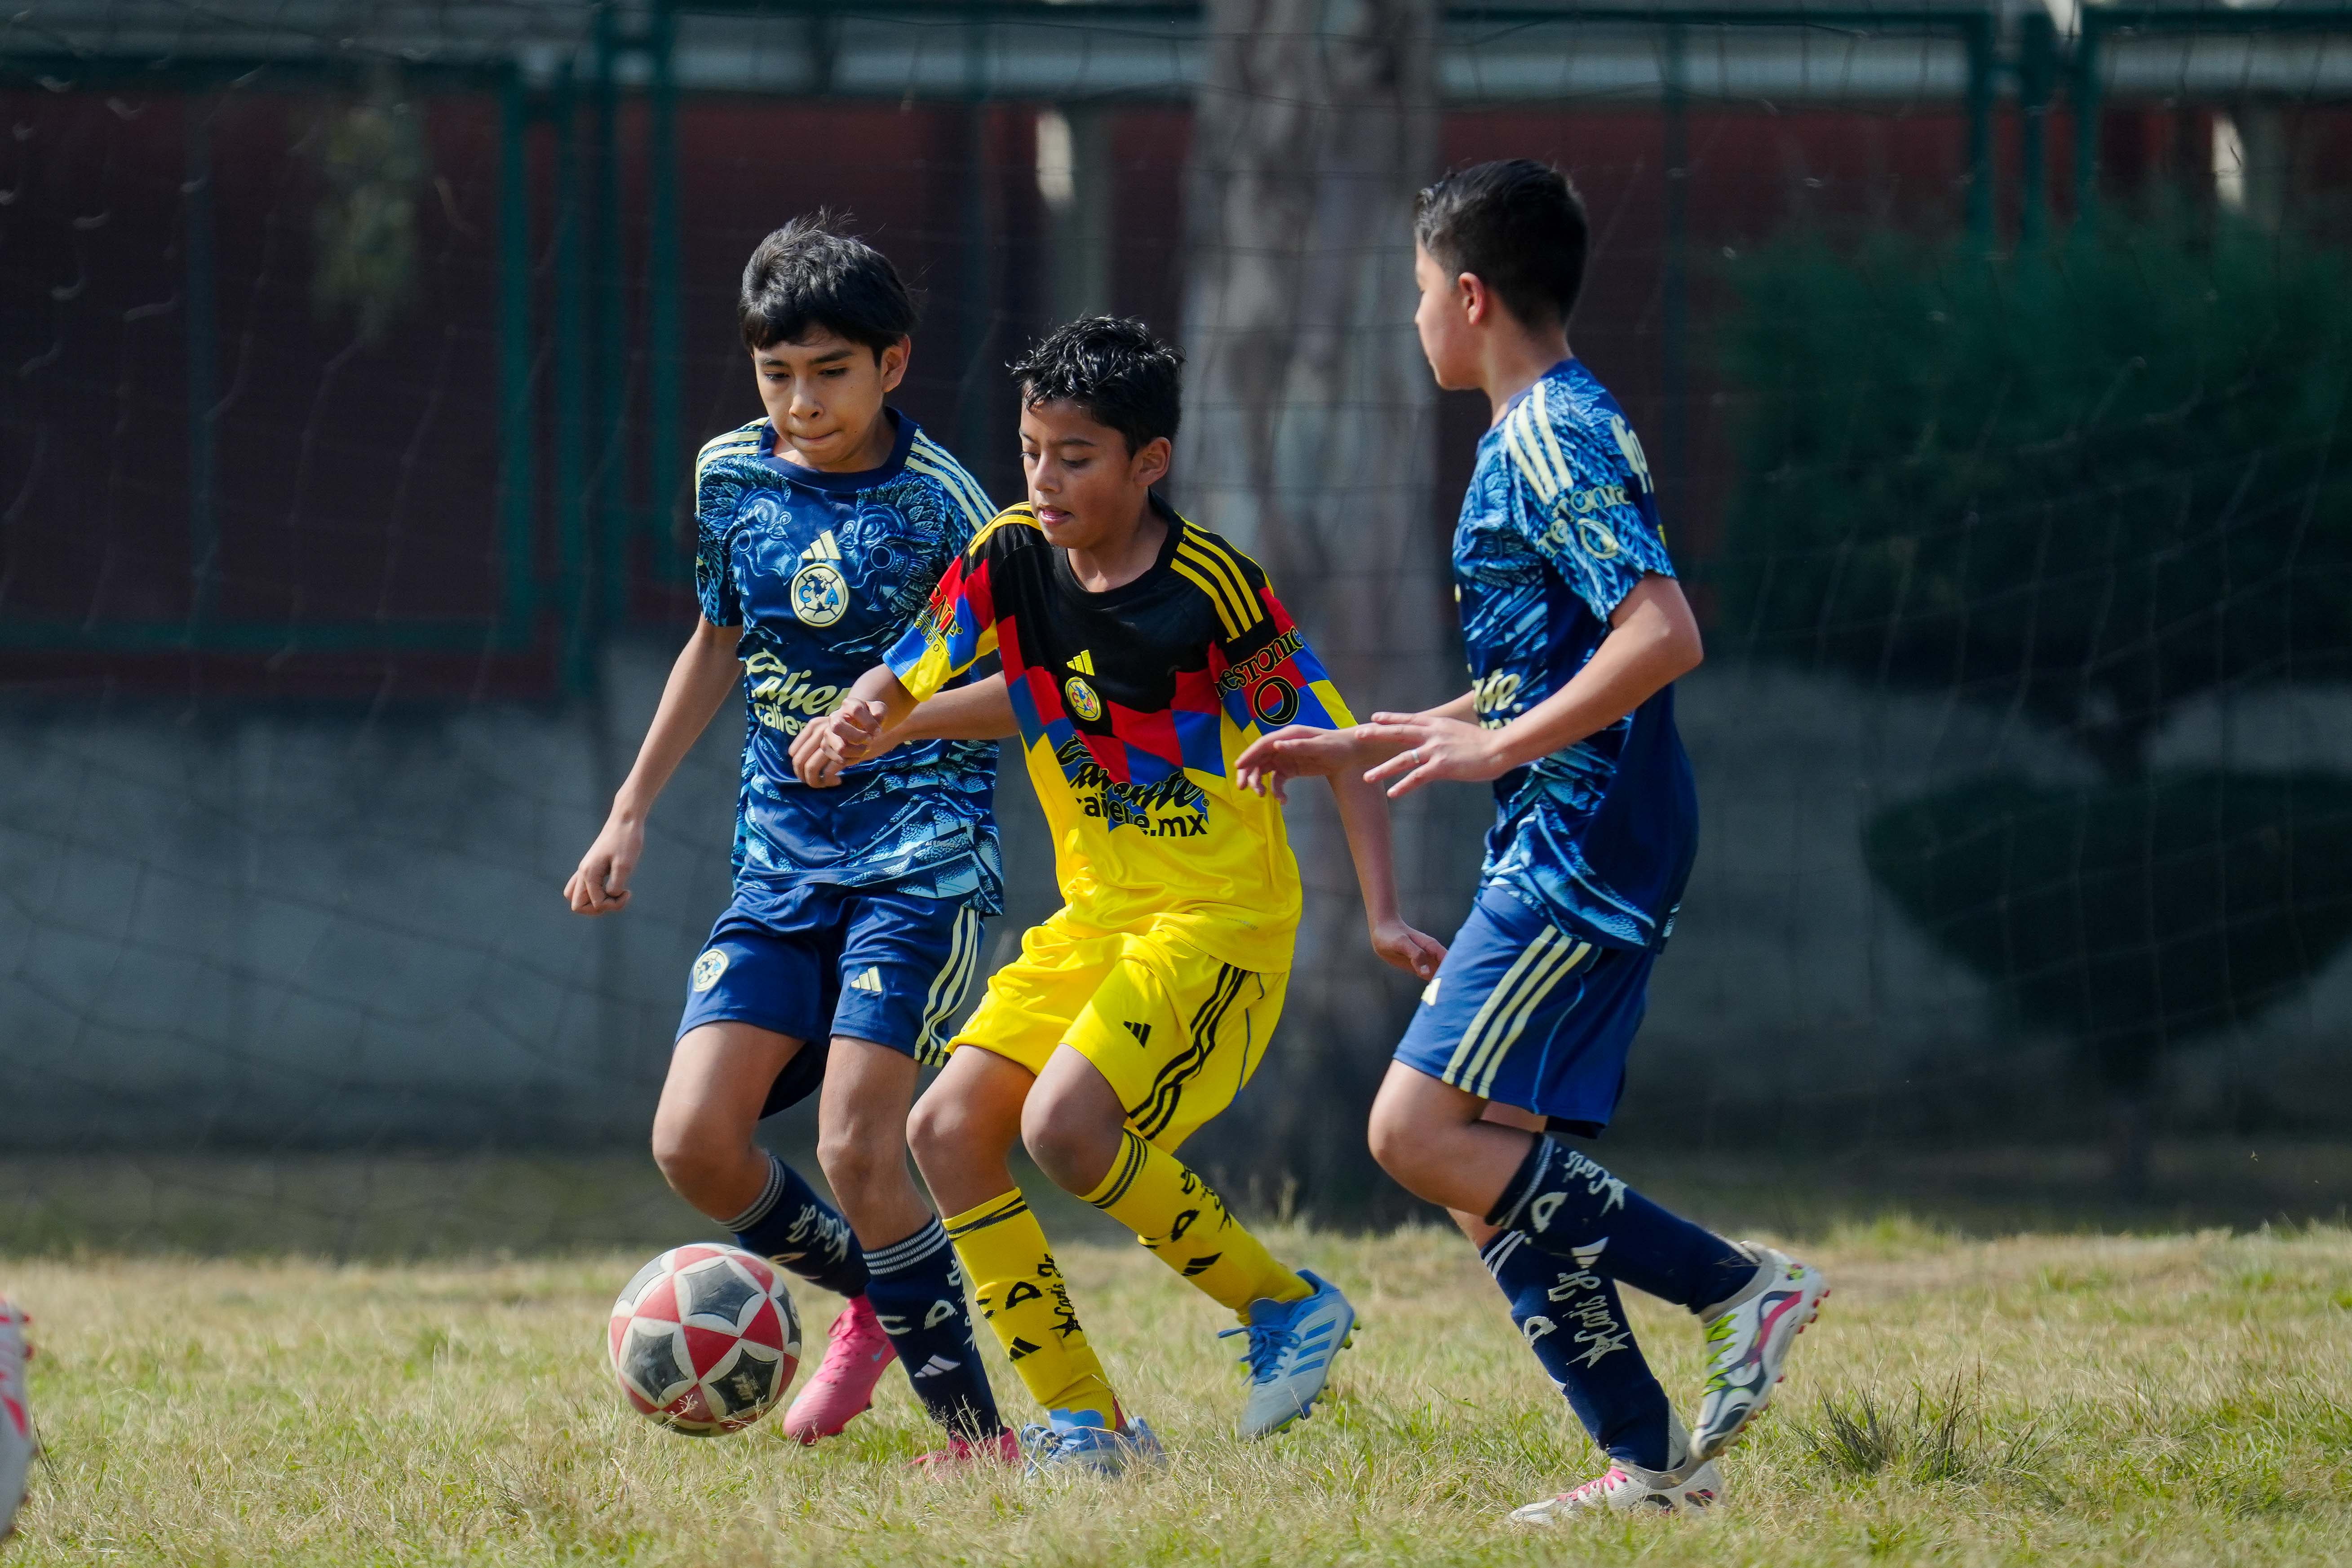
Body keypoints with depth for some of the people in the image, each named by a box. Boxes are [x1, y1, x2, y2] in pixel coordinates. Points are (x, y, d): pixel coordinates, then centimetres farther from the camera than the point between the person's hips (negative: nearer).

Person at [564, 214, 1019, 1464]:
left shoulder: (936, 502, -10)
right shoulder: (731, 476, 7)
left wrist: (903, 711, -20)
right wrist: (630, 813, 22)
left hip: (920, 855, -6)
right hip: (779, 858, 6)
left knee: (856, 1142, -19)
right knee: (693, 1142, -8)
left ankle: (973, 1428, -6)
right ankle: (871, 1302, 20)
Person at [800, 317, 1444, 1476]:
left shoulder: (1213, 590, -17)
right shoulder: (1010, 560, -1)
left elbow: (1336, 746, -13)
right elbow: (903, 683, 2)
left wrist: (1383, 913, -22)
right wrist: (854, 725, -22)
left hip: (1218, 922, -7)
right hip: (1093, 917, 7)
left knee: (1065, 1125, -25)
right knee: (948, 1130, -4)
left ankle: (1287, 1305, -5)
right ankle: (1083, 1423, 2)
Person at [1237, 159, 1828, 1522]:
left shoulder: (1554, 440, -12)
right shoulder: (1545, 434, 20)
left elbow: (1663, 635, -24)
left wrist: (1497, 748, -25)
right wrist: (1363, 747, 30)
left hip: (1582, 847, -10)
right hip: (1569, 857, 10)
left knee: (1423, 1132, -14)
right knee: (1493, 1179, 7)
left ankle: (1741, 1286, -13)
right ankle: (1650, 1463, 5)